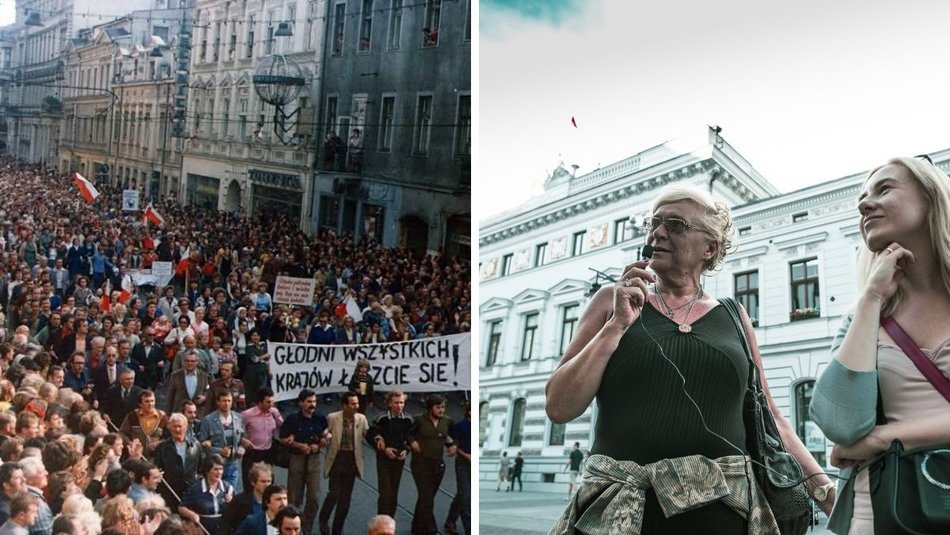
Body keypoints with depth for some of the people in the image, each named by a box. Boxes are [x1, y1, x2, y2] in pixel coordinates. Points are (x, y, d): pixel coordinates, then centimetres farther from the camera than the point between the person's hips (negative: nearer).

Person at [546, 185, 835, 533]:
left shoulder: (732, 318, 12)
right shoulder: (612, 303, 8)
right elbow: (559, 408, 0)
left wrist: (823, 487, 3)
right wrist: (617, 325, -7)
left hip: (720, 506, 1)